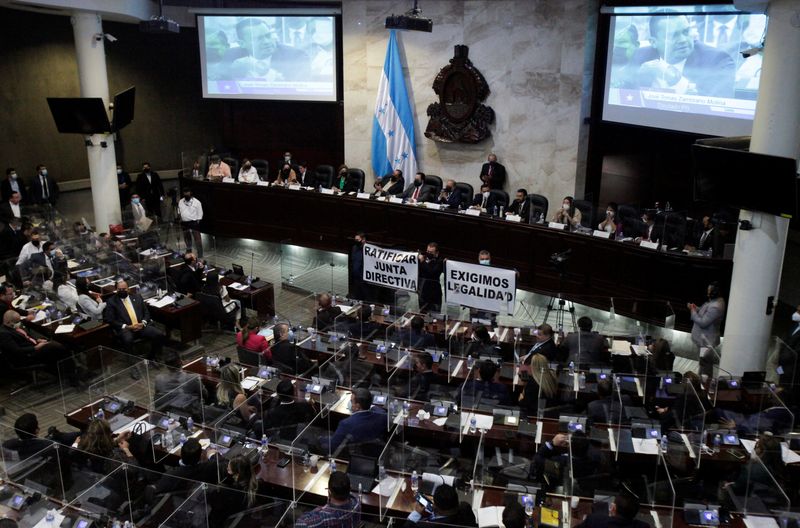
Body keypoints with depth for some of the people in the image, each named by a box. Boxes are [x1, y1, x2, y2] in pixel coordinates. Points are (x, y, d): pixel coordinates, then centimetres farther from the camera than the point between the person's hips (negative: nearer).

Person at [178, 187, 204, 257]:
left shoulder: (196, 202, -6)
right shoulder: (180, 202, 9)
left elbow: (200, 213, -3)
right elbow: (179, 212, 17)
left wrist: (198, 222, -7)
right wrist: (180, 221, 10)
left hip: (194, 223, -5)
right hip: (184, 223, 5)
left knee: (197, 239, -9)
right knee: (187, 239, 19)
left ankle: (200, 256, -7)